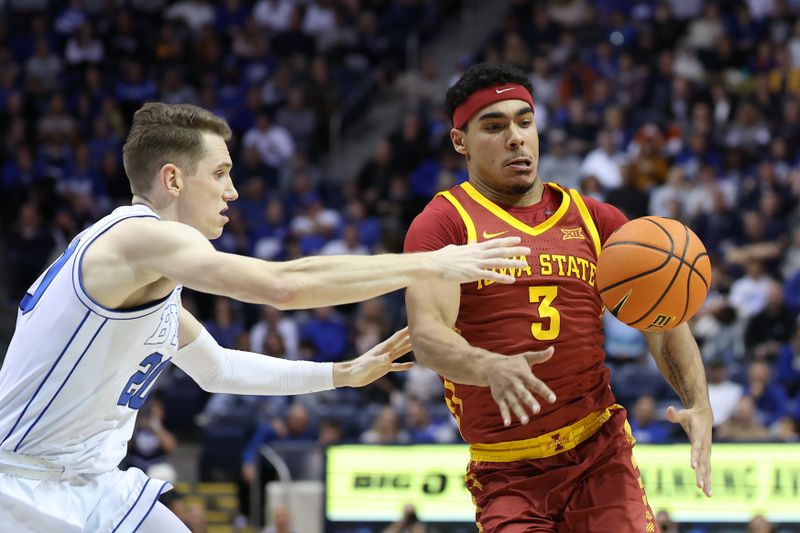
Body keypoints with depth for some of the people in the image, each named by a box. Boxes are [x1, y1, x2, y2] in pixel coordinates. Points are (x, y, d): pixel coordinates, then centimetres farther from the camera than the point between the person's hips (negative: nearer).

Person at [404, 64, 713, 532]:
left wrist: (699, 406, -11)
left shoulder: (594, 220, 12)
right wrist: (489, 367, -37)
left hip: (601, 455, 3)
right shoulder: (444, 222, -1)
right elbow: (428, 335, -16)